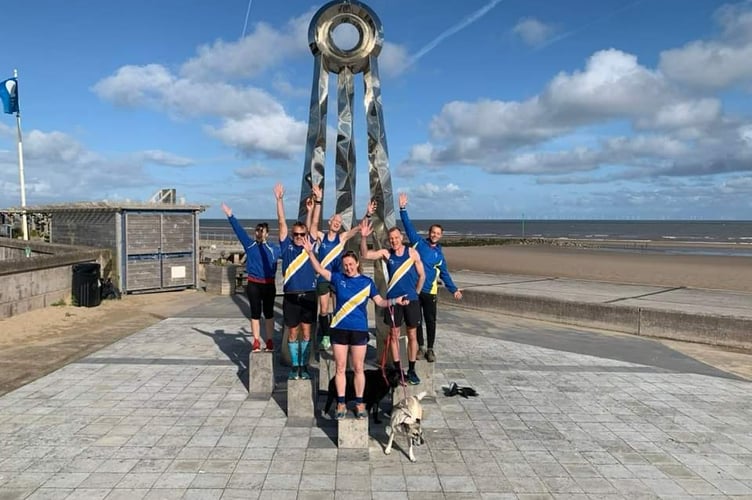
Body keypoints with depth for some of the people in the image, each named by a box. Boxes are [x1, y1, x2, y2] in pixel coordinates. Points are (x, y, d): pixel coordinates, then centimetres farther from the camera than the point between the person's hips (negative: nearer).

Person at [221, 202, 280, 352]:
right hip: (253, 284, 0)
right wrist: (230, 216, 1)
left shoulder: (273, 249, 6)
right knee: (255, 313, 4)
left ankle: (270, 342, 14)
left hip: (269, 284, 0)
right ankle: (256, 342, 10)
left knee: (268, 313, 6)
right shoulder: (249, 244, 6)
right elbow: (239, 230, 4)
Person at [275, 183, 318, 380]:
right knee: (293, 332, 8)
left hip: (308, 295, 1)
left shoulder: (310, 245, 5)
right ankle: (294, 366, 19)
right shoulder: (287, 246, 3)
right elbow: (282, 223, -2)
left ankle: (304, 366, 17)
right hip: (291, 296, -1)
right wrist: (279, 200, -7)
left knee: (306, 332, 7)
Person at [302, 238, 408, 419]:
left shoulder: (367, 282, 2)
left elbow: (380, 302, 2)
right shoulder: (338, 278, 2)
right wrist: (310, 252, -13)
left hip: (359, 330, -1)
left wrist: (395, 301, -14)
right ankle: (341, 404, 18)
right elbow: (320, 269, -2)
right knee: (340, 368, 7)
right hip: (339, 329, 1)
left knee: (358, 368, 7)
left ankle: (359, 404, 19)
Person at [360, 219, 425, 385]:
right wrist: (363, 238, -27)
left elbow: (422, 275, 4)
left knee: (412, 335, 6)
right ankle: (397, 369, 18)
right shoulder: (386, 253, -2)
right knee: (394, 335, 7)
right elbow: (365, 255, -14)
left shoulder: (412, 253, -4)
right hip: (393, 299, 1)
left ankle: (411, 370, 17)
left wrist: (415, 293, 8)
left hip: (411, 299, 0)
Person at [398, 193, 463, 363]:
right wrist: (403, 209, -12)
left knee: (430, 321, 3)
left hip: (429, 291, 2)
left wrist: (453, 289, 6)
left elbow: (444, 274, 13)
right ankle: (420, 346, 22)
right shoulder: (418, 242, 3)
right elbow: (409, 226, -4)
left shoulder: (439, 254, 9)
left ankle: (430, 349, 15)